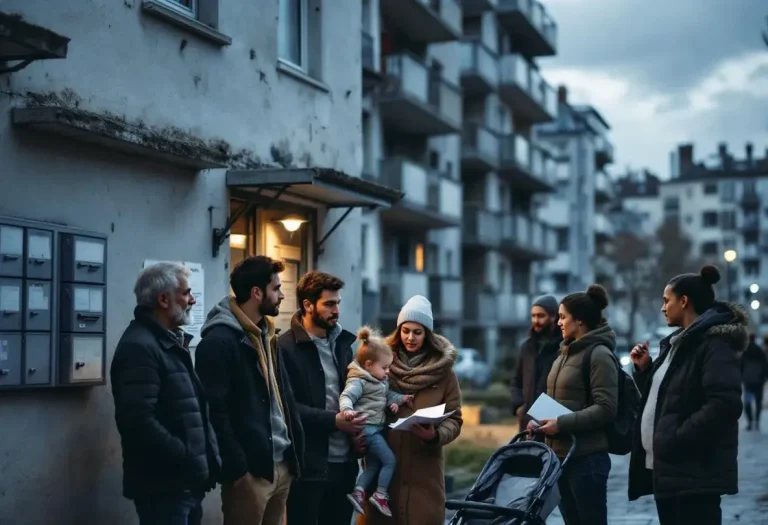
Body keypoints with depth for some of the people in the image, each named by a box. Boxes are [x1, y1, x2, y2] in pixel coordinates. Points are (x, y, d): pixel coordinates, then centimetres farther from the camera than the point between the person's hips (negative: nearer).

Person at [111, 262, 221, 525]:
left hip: (186, 482, 10)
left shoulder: (171, 342, 18)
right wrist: (189, 458, -20)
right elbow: (139, 422, -25)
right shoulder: (139, 347, -15)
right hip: (163, 487, -10)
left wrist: (204, 461, 9)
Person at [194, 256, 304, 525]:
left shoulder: (266, 335, 15)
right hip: (250, 468, -8)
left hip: (281, 463, 8)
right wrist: (238, 468, -19)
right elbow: (214, 411, -18)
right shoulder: (219, 341, -13)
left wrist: (296, 449, 11)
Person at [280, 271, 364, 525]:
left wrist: (358, 428, 0)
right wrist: (333, 420, -21)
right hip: (307, 463, -6)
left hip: (343, 461, 6)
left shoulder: (342, 343, 14)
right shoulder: (286, 348, -8)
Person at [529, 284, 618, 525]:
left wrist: (562, 424, -21)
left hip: (586, 457, -9)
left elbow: (606, 409, -18)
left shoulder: (599, 354, -11)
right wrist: (540, 420, 5)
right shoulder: (566, 353, 16)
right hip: (560, 454, 9)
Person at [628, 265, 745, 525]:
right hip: (666, 467, 10)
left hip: (694, 473, -10)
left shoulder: (714, 344, -12)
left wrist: (678, 439, -22)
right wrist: (644, 369, 10)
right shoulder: (677, 343, 19)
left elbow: (725, 404, -23)